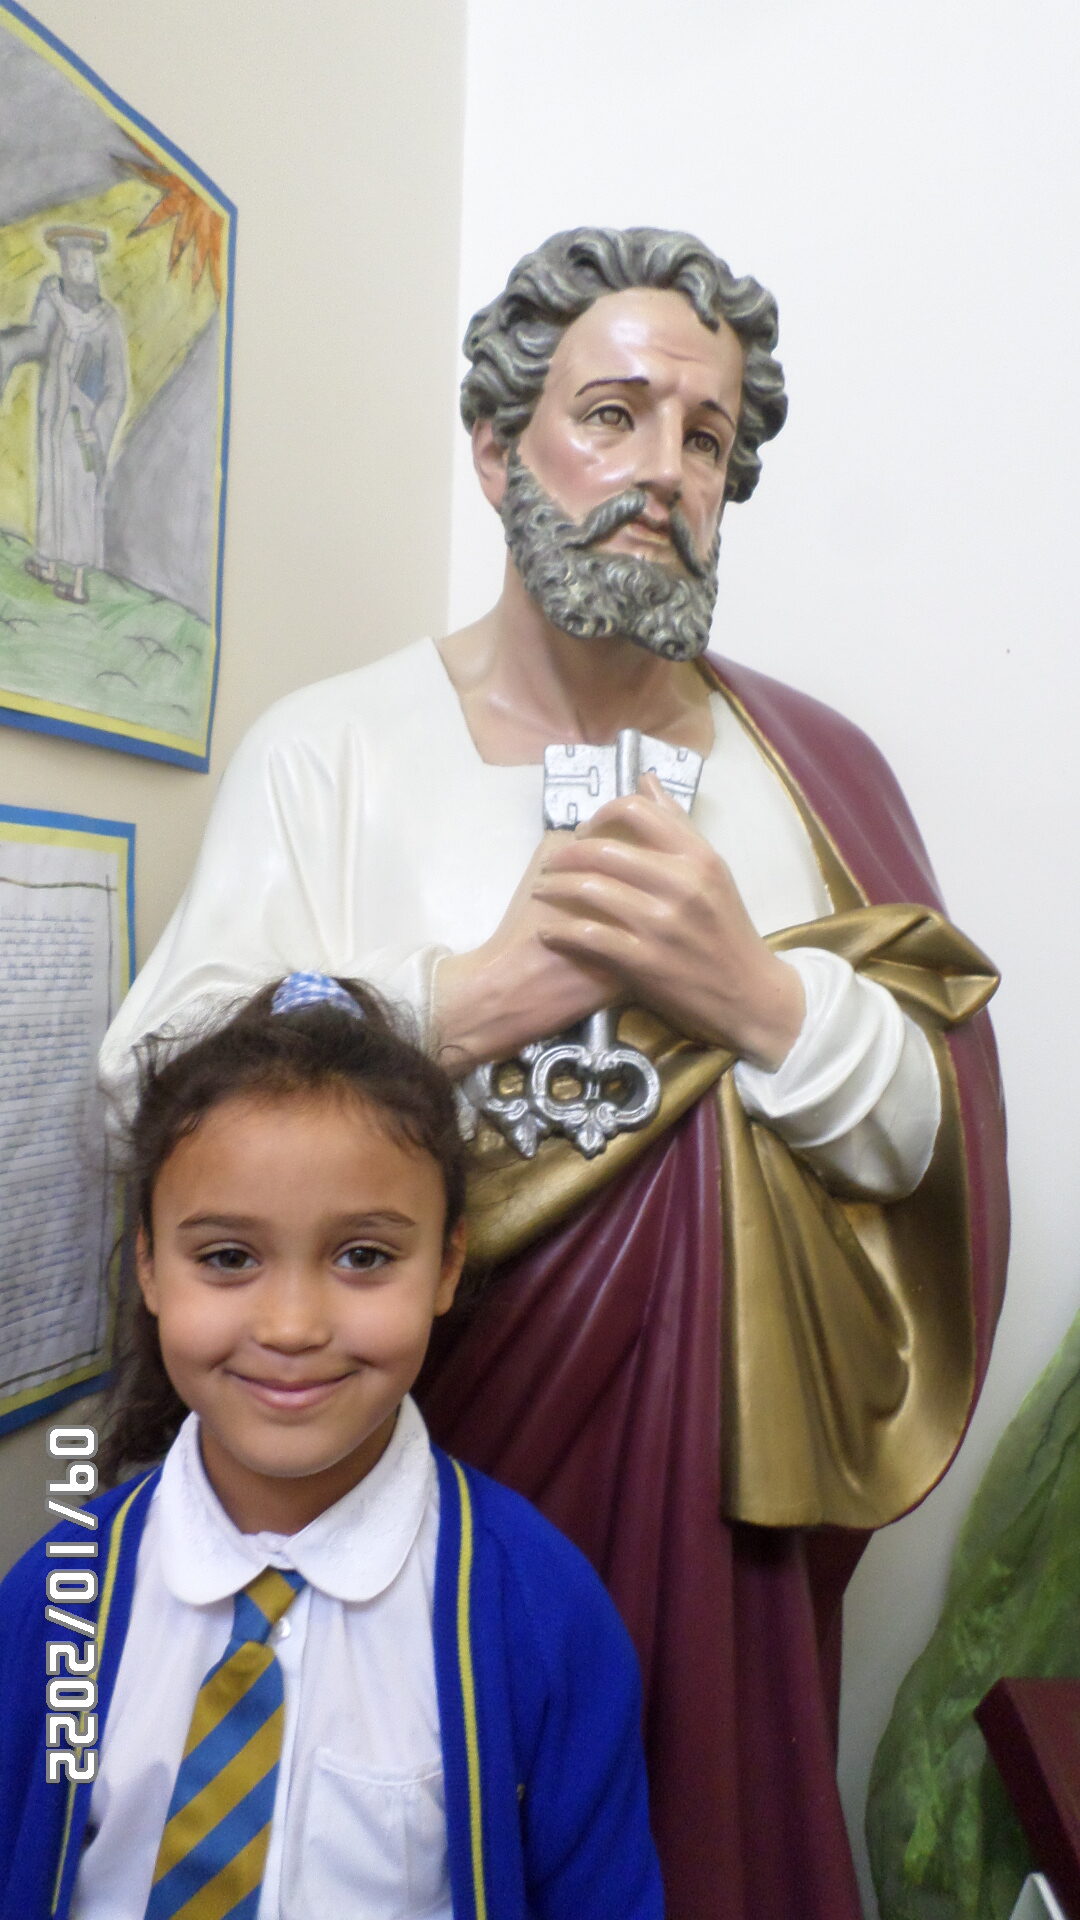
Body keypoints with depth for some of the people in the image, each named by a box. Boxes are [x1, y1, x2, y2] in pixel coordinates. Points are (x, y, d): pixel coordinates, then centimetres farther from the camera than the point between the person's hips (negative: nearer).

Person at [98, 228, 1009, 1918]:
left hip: (706, 1468, 3)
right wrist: (475, 994, -19)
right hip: (400, 1458, -1)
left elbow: (935, 1141, -1)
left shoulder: (812, 769, 3)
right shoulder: (327, 747, -4)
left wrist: (760, 995, -18)